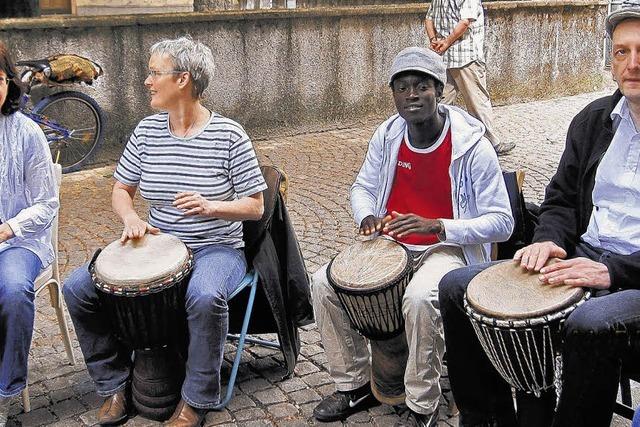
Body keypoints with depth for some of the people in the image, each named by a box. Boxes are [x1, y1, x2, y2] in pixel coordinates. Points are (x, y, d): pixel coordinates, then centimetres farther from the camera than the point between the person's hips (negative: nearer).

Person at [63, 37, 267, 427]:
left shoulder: (228, 135, -10)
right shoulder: (147, 131, 3)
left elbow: (255, 206, -6)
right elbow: (121, 190, 13)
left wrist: (211, 207, -24)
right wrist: (131, 218, -9)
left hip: (217, 249, -5)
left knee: (205, 296, -38)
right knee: (77, 288, -12)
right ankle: (115, 384, 8)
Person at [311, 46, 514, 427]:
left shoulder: (473, 146, -17)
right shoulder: (387, 136, -1)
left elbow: (501, 223, -15)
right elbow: (363, 188, 16)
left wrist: (435, 226, -28)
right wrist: (368, 217, -9)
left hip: (450, 249, -5)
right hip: (391, 244, 6)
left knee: (419, 297, -37)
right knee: (324, 282, -12)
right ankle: (355, 384, 7)